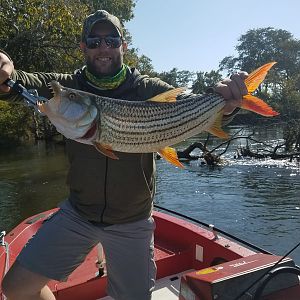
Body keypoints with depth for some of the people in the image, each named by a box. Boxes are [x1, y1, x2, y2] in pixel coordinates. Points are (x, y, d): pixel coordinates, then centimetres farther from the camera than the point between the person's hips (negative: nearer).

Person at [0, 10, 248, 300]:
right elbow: (31, 84, -19)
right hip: (77, 213, 2)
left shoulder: (147, 89, -8)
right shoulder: (70, 86, -4)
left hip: (131, 223, -1)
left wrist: (222, 102, -42)